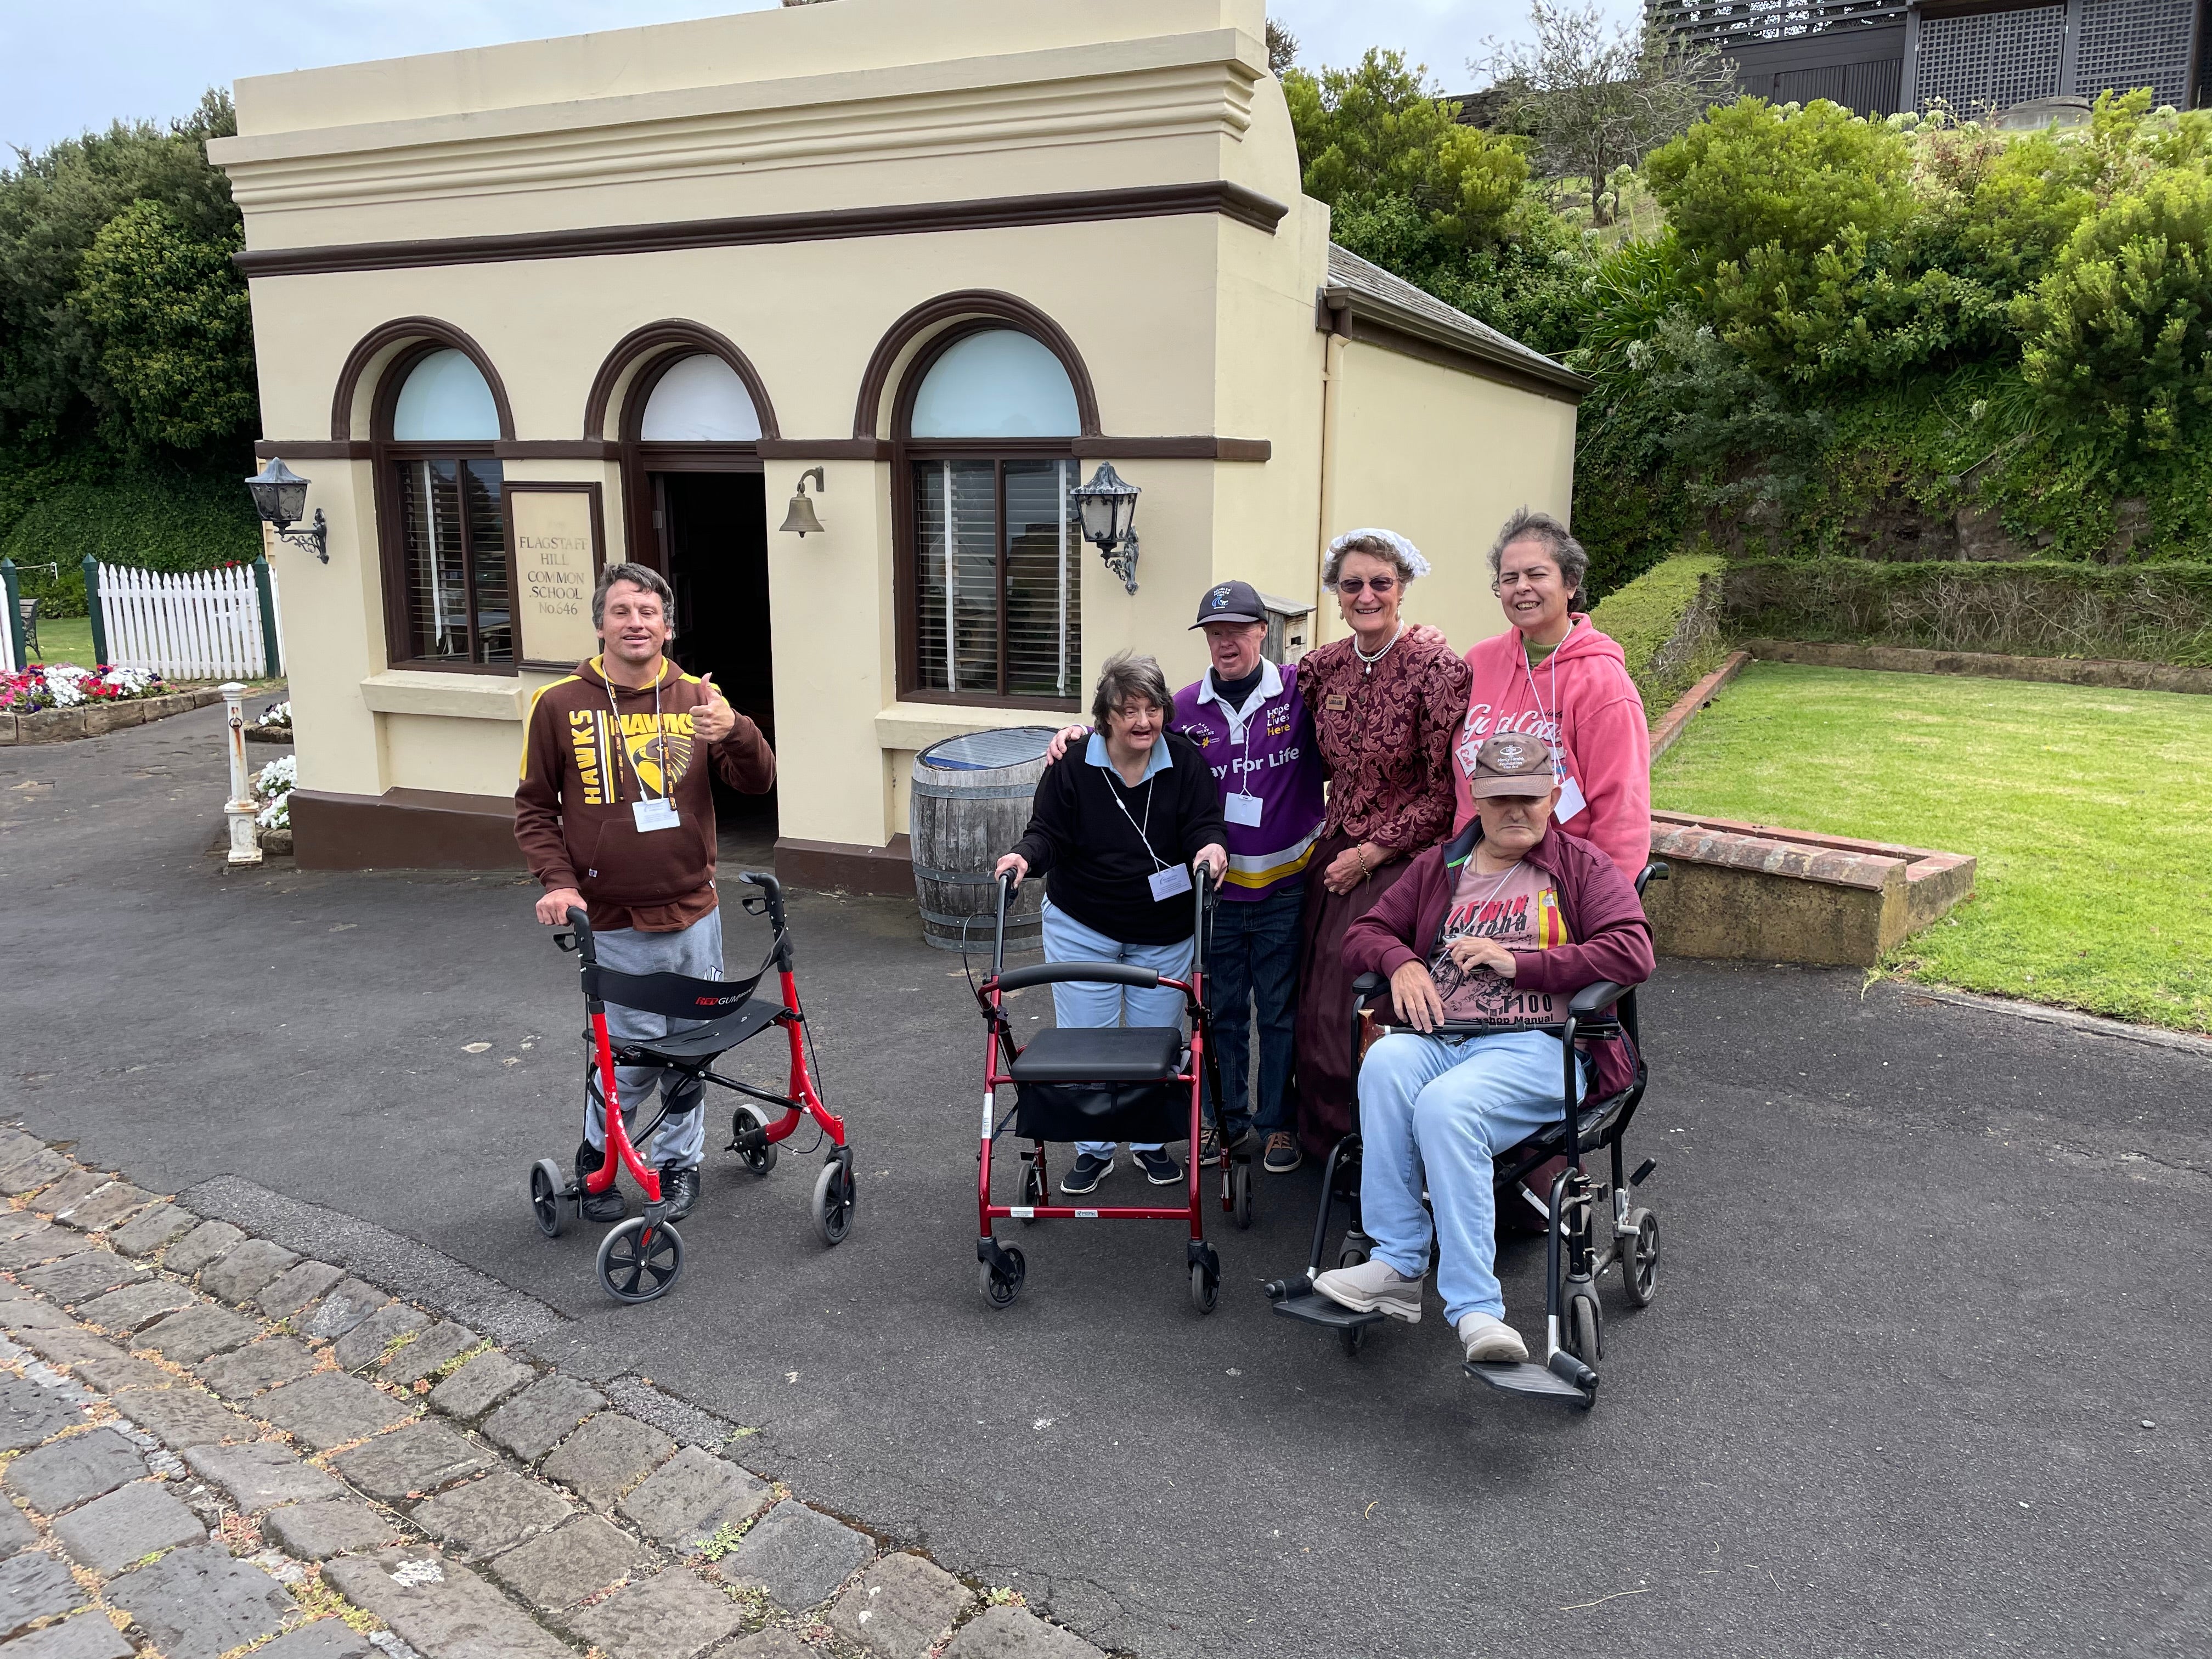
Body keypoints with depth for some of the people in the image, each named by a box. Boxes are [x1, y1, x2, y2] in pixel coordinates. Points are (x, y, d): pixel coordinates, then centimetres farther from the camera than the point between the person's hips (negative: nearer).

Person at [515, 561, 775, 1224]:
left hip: (693, 918, 3)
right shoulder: (560, 705, -3)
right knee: (630, 1060, -1)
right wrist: (558, 881, -10)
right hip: (614, 927, -3)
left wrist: (733, 732, -25)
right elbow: (534, 807, 4)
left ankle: (679, 1162, 33)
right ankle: (595, 1160, 26)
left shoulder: (697, 699, 3)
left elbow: (758, 783, -4)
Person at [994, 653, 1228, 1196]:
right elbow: (1048, 830, -8)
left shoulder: (1186, 763, -7)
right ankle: (1093, 1151, 23)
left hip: (1164, 933, 1)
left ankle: (1151, 1143, 32)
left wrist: (1210, 847, -33)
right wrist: (1025, 856, -30)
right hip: (1081, 928, -1)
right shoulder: (1071, 766, -11)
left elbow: (1202, 825, -10)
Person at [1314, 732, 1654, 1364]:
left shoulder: (1584, 868, 12)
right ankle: (1398, 1266, -28)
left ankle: (1474, 1307, -33)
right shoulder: (1438, 867, 24)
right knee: (1384, 1063, -33)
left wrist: (1519, 962, -9)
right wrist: (1402, 962, 0)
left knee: (1446, 1104, -35)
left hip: (1533, 1046, -3)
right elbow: (1364, 933, 24)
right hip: (1436, 1038, 4)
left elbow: (1633, 954, -4)